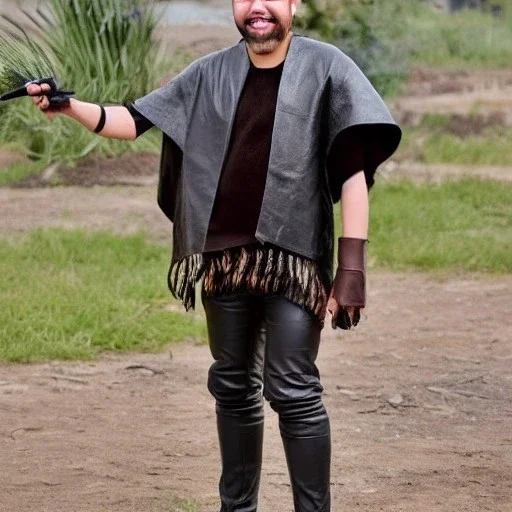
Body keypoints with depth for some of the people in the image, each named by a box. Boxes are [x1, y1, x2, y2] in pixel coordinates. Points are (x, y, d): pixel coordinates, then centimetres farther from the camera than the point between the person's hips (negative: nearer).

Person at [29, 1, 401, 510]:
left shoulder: (326, 68, -5)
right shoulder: (210, 74, 7)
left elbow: (353, 170, -7)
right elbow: (134, 119, 8)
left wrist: (351, 266, -14)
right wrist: (70, 107, -12)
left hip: (294, 258, -4)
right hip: (225, 260, 5)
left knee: (293, 390, -9)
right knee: (233, 388, 13)